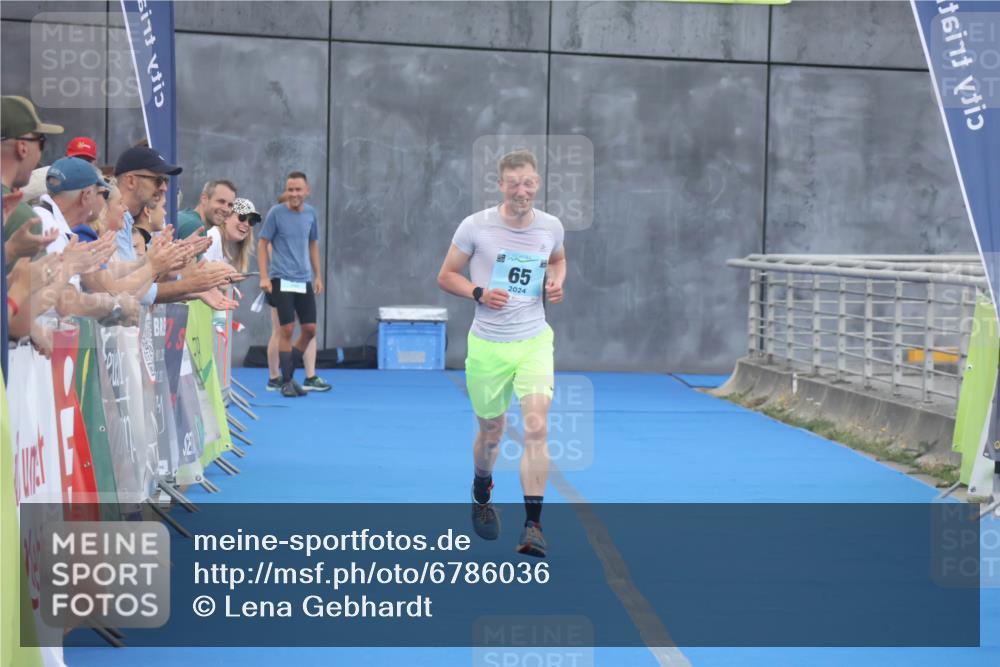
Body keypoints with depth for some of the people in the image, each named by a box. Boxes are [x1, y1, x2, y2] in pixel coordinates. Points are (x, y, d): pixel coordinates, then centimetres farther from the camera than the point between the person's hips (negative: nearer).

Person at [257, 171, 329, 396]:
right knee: (287, 329, -6)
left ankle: (300, 375, 20)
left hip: (304, 281, 5)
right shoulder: (276, 213, -7)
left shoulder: (310, 213, 6)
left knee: (309, 329, 3)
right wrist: (264, 277, -10)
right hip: (281, 280, -5)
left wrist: (317, 276, 15)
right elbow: (262, 244, -3)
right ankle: (286, 381, 5)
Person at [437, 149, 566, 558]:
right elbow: (446, 276, 1)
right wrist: (479, 293, -18)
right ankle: (482, 494, 45)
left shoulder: (551, 226, 0)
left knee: (536, 427, -17)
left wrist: (556, 282, -1)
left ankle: (533, 526, -13)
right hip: (487, 345, -1)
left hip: (534, 341, 1)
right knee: (491, 434, 13)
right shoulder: (476, 226, -8)